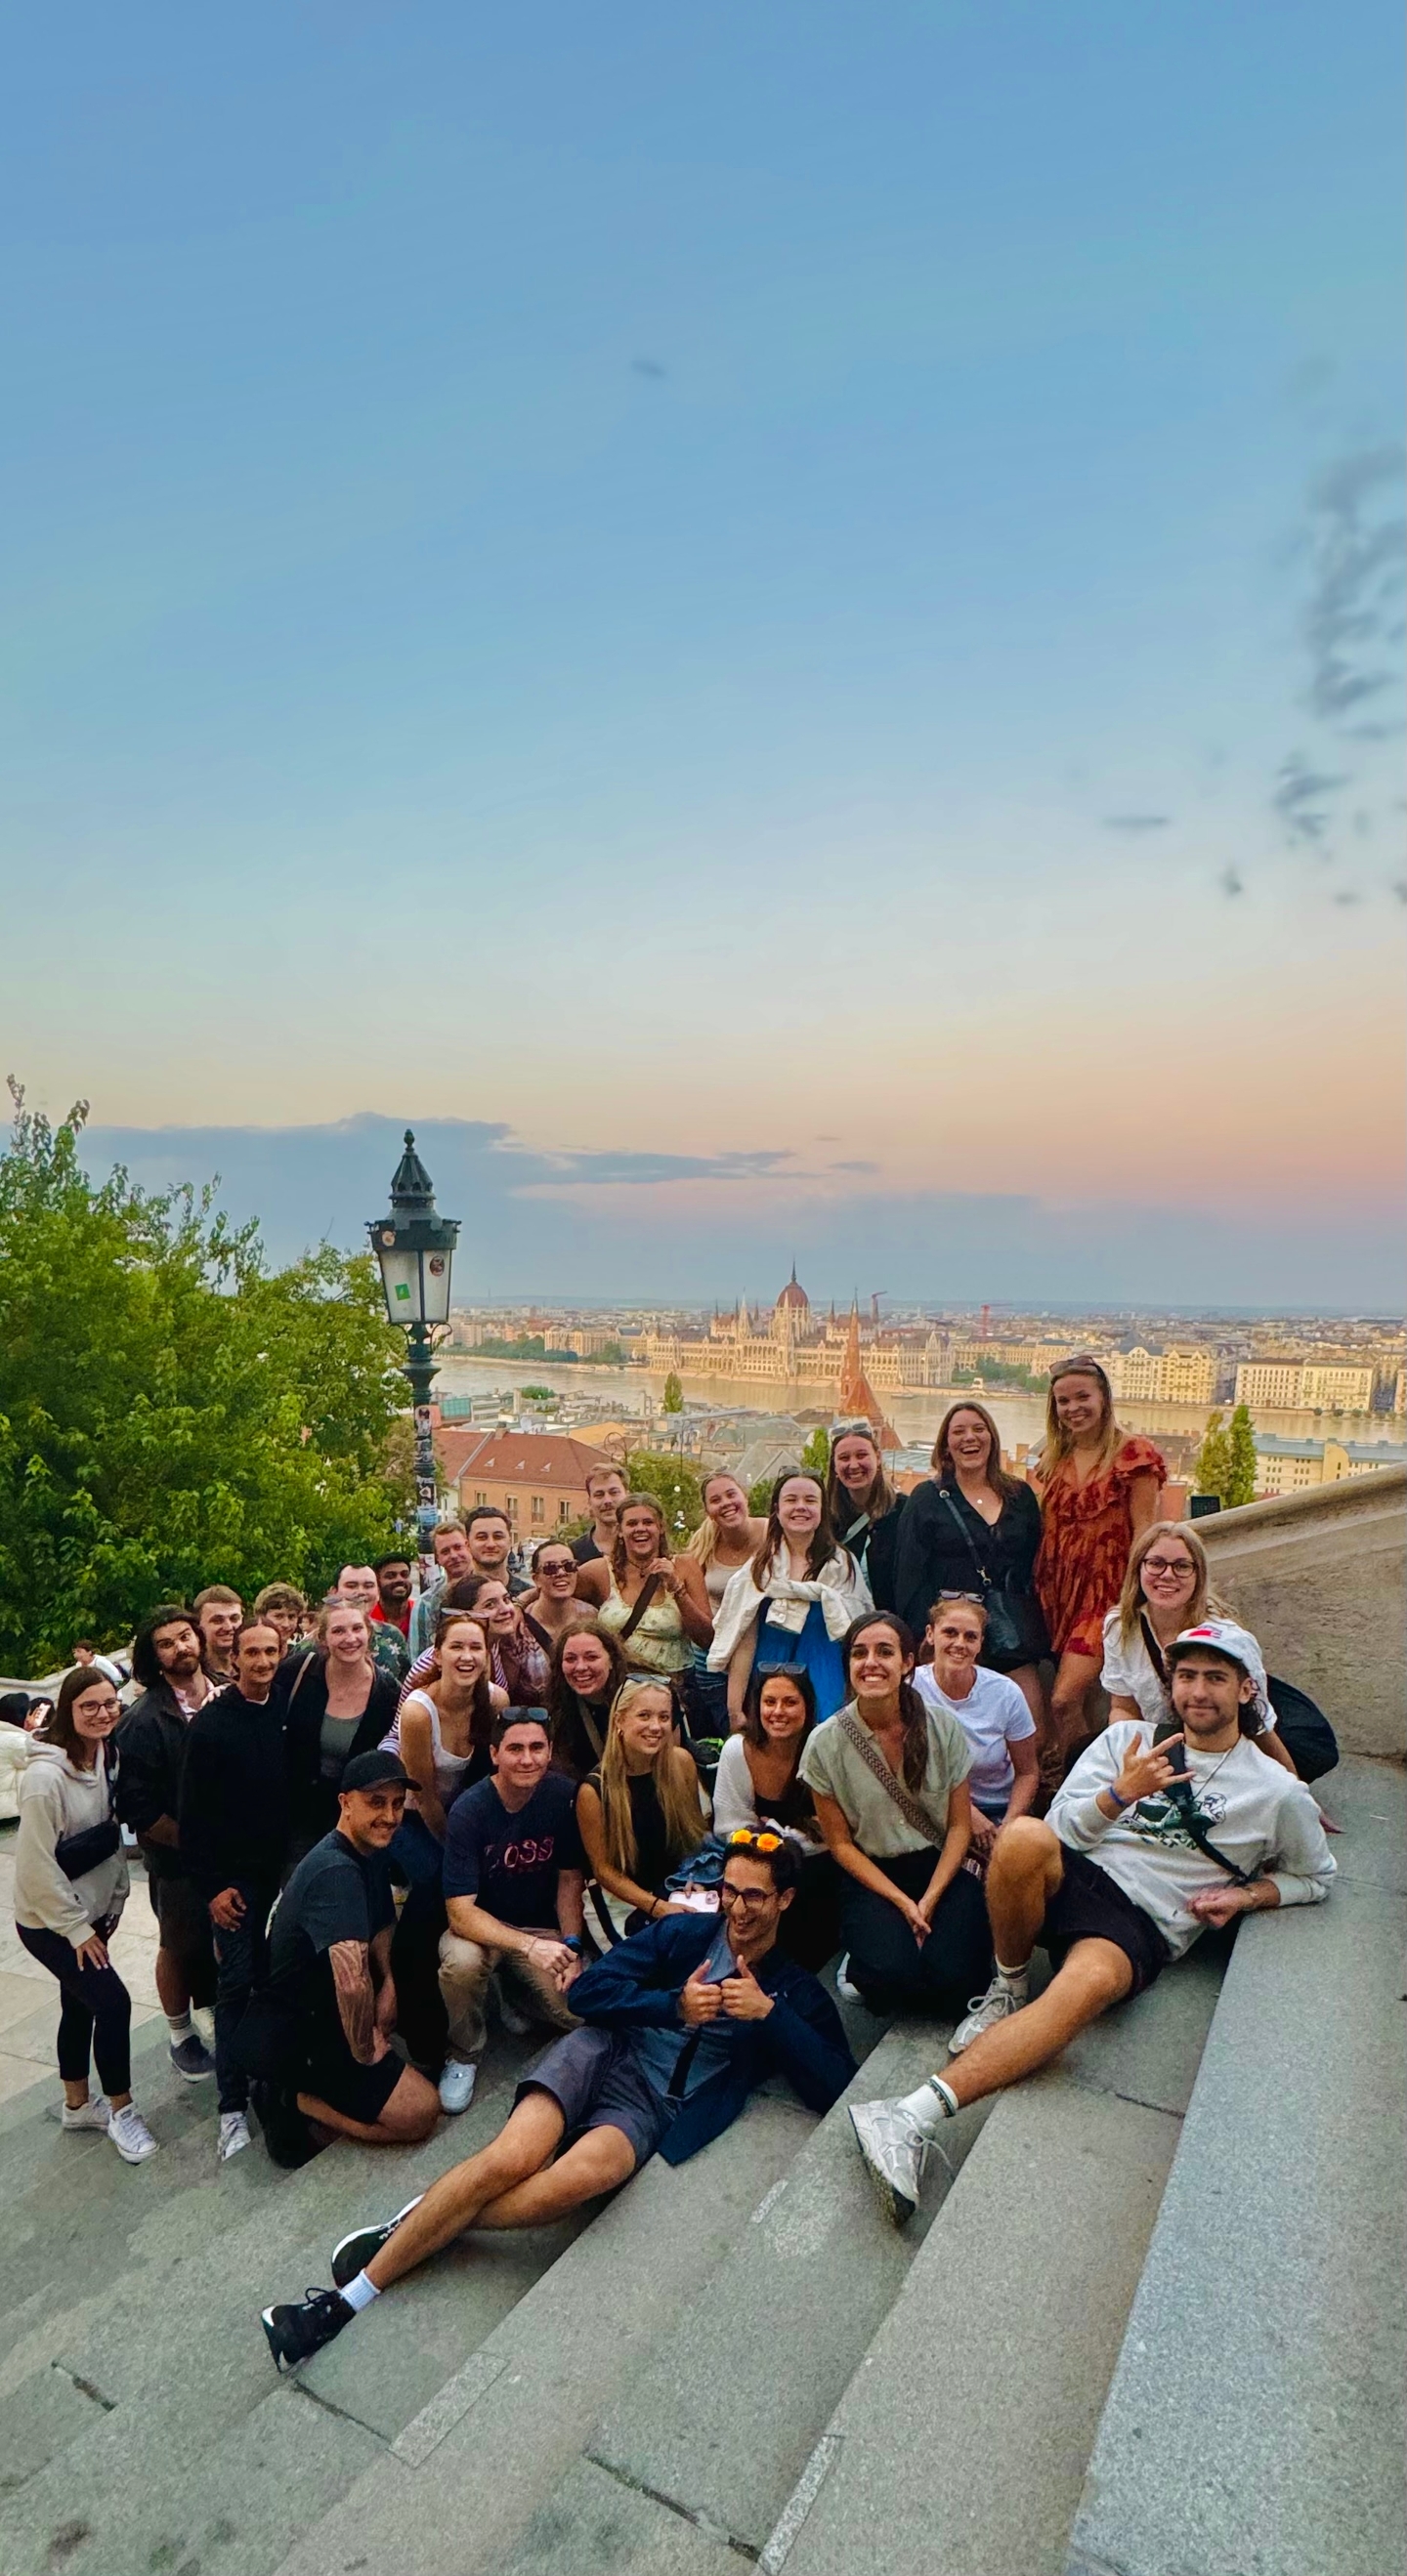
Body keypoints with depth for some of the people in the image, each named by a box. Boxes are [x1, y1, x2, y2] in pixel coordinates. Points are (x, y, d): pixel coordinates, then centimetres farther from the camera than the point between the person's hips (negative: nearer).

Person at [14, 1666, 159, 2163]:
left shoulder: (105, 1758, -3)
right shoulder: (46, 1774, -26)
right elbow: (36, 1864, -22)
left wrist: (115, 1901, 7)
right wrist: (75, 1927, -16)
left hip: (89, 1912, 7)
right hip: (48, 1921, -7)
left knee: (81, 2004, 19)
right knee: (113, 2001, -8)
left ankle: (78, 2104, 38)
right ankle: (121, 2110, 11)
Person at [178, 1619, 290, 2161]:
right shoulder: (210, 1723, -10)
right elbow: (193, 1812, -9)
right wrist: (212, 1886, -11)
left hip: (283, 1867, 3)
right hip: (233, 1876, -3)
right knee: (236, 1981, -2)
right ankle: (233, 2105, 7)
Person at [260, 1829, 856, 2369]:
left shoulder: (795, 1991, 10)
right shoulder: (685, 1933, 10)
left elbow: (832, 2087, -4)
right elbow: (588, 1992, 2)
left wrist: (769, 2013, -15)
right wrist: (674, 2005, -11)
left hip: (658, 2106, -1)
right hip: (606, 2052, 1)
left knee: (578, 2177, -33)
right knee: (509, 2160, -25)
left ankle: (415, 2224, -13)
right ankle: (345, 2298, -12)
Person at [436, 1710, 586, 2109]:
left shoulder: (564, 1796, -12)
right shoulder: (469, 1810, -22)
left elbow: (569, 1878, 0)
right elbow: (460, 1913, -27)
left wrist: (570, 1946, -14)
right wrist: (529, 1946, -39)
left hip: (543, 1926, 3)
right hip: (480, 1926, -3)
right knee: (461, 1961, -35)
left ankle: (514, 1991, 15)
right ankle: (464, 2055, -4)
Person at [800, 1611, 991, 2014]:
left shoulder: (943, 1728, -7)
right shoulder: (825, 1744, -10)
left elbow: (960, 1826, 0)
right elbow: (841, 1844, -2)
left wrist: (930, 1899, -12)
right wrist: (902, 1903, -11)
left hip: (941, 1867, 1)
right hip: (872, 1876, -1)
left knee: (950, 1975, -23)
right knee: (895, 1975, -27)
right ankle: (863, 1965, 8)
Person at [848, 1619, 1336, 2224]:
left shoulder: (1279, 1794, 10)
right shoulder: (1127, 1738, 13)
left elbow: (1316, 1878, 24)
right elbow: (1064, 1828, 7)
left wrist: (1247, 1895, 5)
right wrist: (1119, 1794, -14)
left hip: (1143, 1928, -2)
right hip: (1076, 1878, 2)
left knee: (1092, 1980, -40)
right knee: (1024, 1837, -37)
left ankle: (920, 2113, -44)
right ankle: (1007, 1987, -8)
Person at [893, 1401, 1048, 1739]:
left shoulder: (1020, 1495, 13)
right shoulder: (928, 1497, 4)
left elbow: (1038, 1566, 16)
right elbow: (909, 1575, 0)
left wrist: (1036, 1633, 8)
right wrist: (922, 1639, -8)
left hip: (1012, 1632, 3)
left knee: (1033, 1733, -6)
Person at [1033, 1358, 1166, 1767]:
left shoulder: (1133, 1453, -7)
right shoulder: (1054, 1458, 12)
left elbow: (1144, 1532, -9)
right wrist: (1040, 1590, 9)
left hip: (1107, 1591, -6)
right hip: (1059, 1591, 6)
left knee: (1064, 1700, -14)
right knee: (1081, 1705, 11)